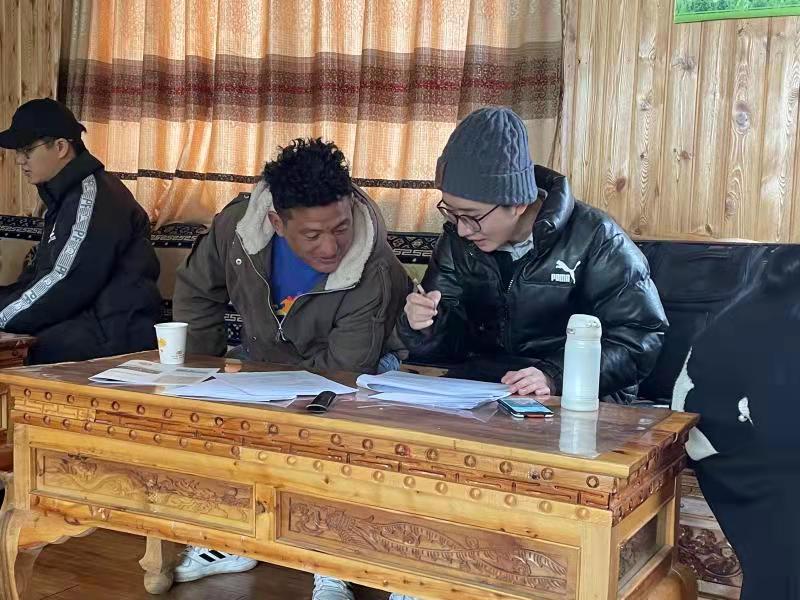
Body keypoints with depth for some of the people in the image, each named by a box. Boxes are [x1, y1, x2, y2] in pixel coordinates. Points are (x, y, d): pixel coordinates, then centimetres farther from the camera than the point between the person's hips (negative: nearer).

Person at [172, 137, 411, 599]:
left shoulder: (377, 272, -33)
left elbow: (342, 369, -27)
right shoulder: (237, 224, -21)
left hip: (356, 372, -4)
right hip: (264, 356, 5)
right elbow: (197, 292, -3)